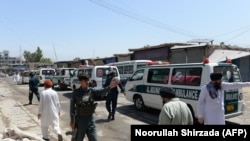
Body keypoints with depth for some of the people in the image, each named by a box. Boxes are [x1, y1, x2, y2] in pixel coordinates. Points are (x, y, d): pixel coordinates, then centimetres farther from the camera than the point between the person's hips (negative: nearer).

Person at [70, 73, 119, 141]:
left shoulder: (91, 91, -4)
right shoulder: (76, 92, -8)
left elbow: (101, 91, -23)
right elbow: (72, 107, -3)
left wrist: (109, 87, -43)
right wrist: (72, 121, -2)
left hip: (90, 119, 2)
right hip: (80, 120, -2)